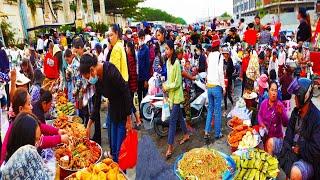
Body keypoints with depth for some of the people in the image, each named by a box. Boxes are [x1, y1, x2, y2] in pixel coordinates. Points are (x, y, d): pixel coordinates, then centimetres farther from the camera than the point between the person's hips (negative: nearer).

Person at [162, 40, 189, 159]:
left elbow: (177, 83, -19)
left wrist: (167, 87, -14)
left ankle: (170, 147, 2)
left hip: (176, 96, -9)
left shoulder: (176, 63, -20)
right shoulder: (168, 62, 7)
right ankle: (186, 135, 41)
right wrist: (166, 85, 0)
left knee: (172, 121, -6)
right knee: (179, 116, 22)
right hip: (171, 95, 9)